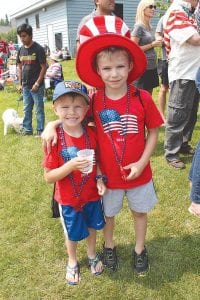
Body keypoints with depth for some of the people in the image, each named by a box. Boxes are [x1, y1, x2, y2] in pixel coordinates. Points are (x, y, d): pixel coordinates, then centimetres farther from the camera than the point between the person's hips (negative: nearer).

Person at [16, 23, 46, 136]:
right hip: (25, 86, 6)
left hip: (37, 86, -6)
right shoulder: (21, 50, 8)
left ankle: (40, 130, 13)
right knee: (27, 109, 13)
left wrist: (37, 83, -15)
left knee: (39, 109, 3)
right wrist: (20, 83, 11)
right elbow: (20, 67, 15)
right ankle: (27, 129, 25)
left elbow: (44, 67, -10)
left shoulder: (38, 49, -9)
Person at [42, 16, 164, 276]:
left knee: (140, 212, 21)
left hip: (138, 173, 0)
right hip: (108, 175, 1)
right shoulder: (94, 101, -13)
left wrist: (142, 162, -14)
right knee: (108, 214, 22)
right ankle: (109, 246, 51)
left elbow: (153, 133, -6)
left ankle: (140, 249, 48)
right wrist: (52, 124, -16)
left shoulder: (142, 98, -16)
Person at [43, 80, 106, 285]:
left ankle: (92, 254, 55)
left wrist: (100, 179, -14)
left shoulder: (91, 133, -13)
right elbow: (48, 177, -20)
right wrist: (71, 165, -35)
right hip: (68, 198, -3)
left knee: (92, 226, 25)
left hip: (92, 194, 3)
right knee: (72, 233, 19)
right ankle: (72, 261, 50)